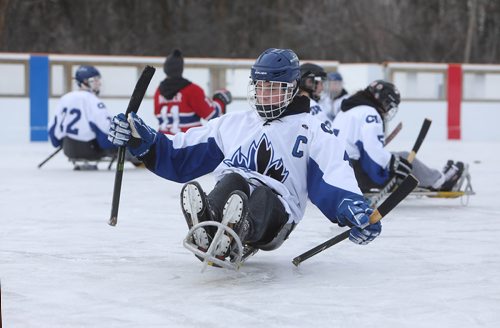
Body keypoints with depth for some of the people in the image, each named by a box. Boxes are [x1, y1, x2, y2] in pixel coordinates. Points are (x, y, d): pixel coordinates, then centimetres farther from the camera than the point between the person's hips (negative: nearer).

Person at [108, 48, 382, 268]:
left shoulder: (311, 130, 15)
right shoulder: (232, 124, 27)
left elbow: (333, 176, -1)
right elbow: (180, 156, 25)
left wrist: (353, 207, -23)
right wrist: (142, 140, 9)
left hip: (274, 216, -2)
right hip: (225, 198, 2)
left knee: (264, 196, -37)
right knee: (233, 180, -32)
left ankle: (233, 238, -73)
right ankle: (206, 228, -66)